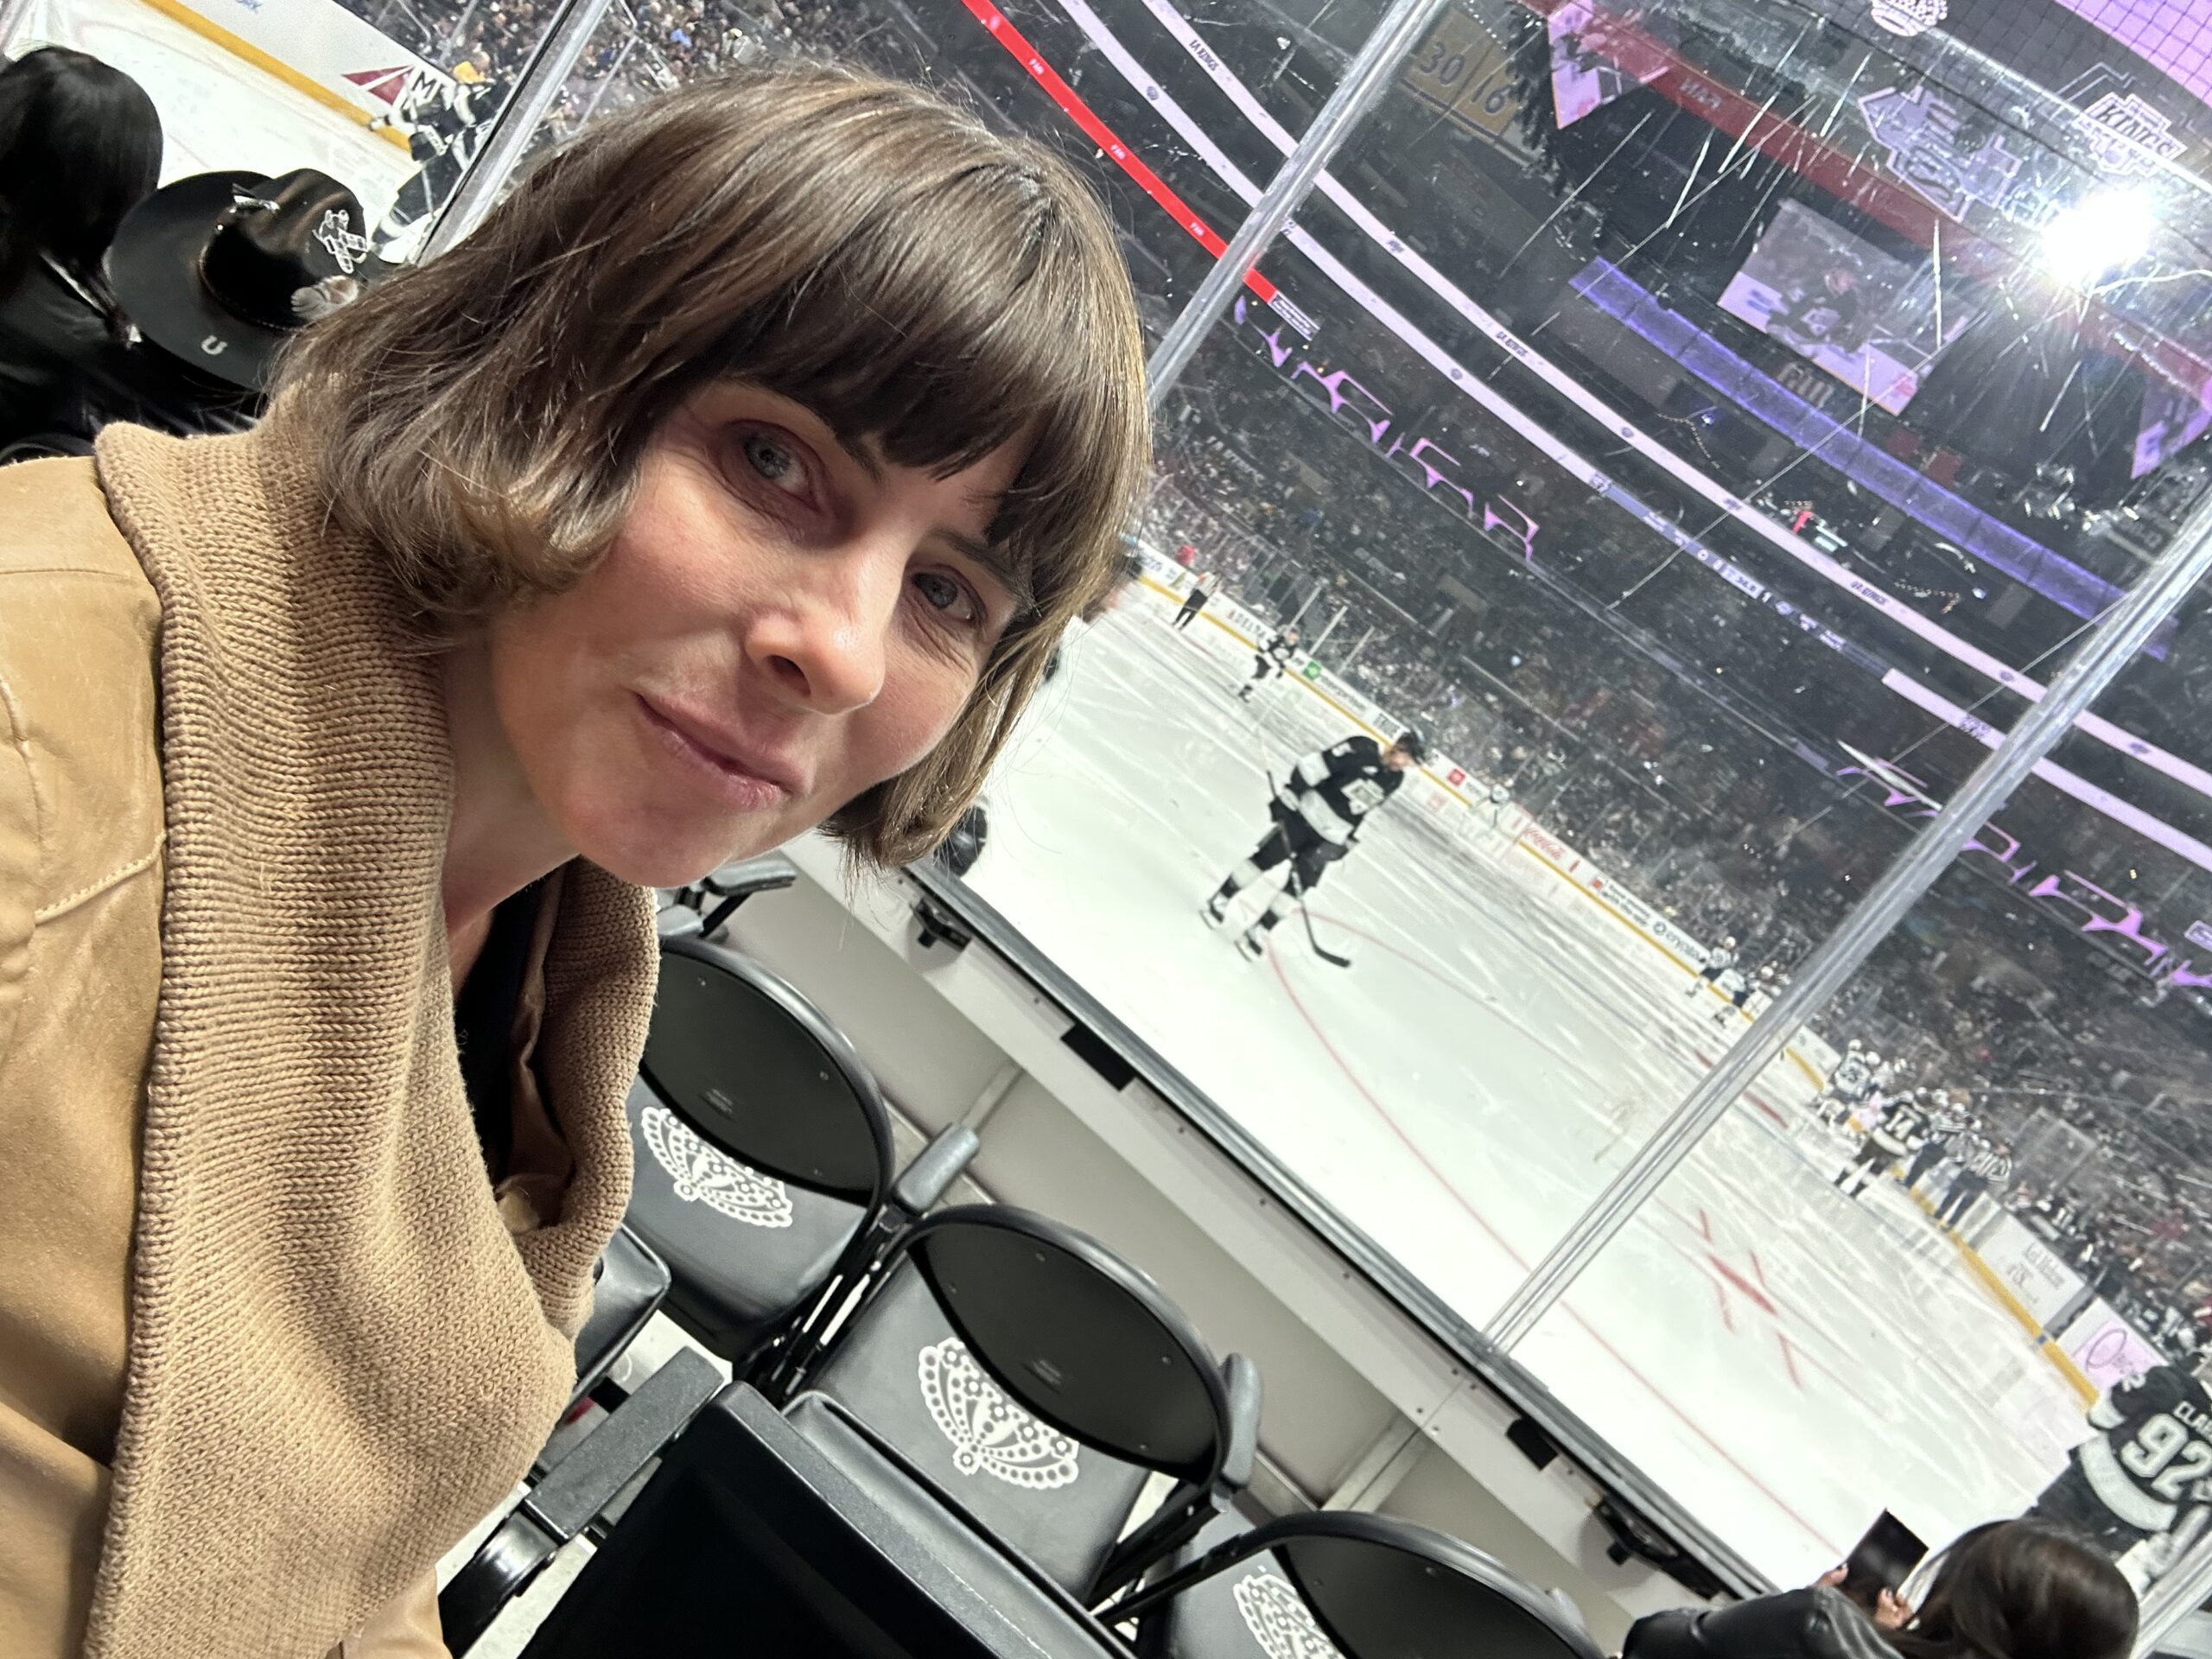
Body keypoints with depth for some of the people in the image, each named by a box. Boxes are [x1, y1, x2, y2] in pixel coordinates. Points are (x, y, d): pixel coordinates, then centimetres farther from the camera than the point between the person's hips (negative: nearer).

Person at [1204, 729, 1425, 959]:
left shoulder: (1394, 780, 3)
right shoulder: (1362, 749, -17)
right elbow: (1313, 766, -19)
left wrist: (1348, 840, 18)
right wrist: (1286, 797, -21)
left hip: (1329, 838, 5)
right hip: (1305, 815, -4)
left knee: (1298, 886, -2)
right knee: (1264, 859, -4)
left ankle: (1259, 931, 5)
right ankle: (1220, 900, 13)